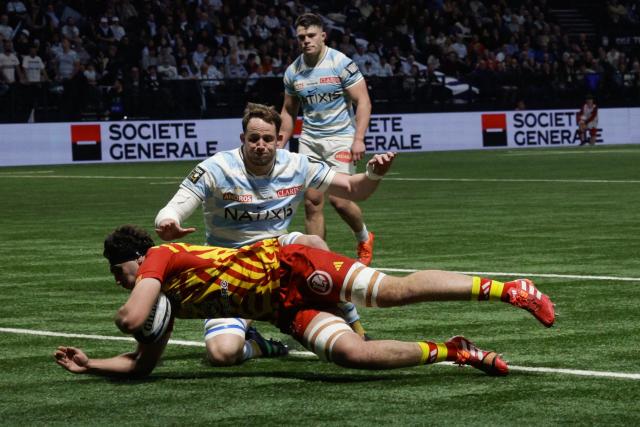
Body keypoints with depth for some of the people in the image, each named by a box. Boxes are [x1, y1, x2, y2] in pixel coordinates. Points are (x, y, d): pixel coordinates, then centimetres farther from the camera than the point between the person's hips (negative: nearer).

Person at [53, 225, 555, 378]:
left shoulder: (160, 258, -7)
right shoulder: (166, 302, 17)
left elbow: (131, 319, -21)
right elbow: (143, 363, 24)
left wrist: (120, 317, 3)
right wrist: (90, 364, 16)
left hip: (283, 266, -6)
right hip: (287, 312, 6)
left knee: (395, 290, -19)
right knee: (353, 353, -18)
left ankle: (510, 289, -15)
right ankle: (453, 352, -9)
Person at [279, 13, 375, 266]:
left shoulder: (342, 64, -10)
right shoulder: (293, 71, 5)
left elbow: (363, 102, -9)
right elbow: (289, 111, 18)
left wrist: (358, 138, -18)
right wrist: (280, 144, 11)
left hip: (340, 136, -5)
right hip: (309, 139, 5)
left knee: (338, 199, -13)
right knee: (311, 201, -3)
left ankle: (364, 238, 16)